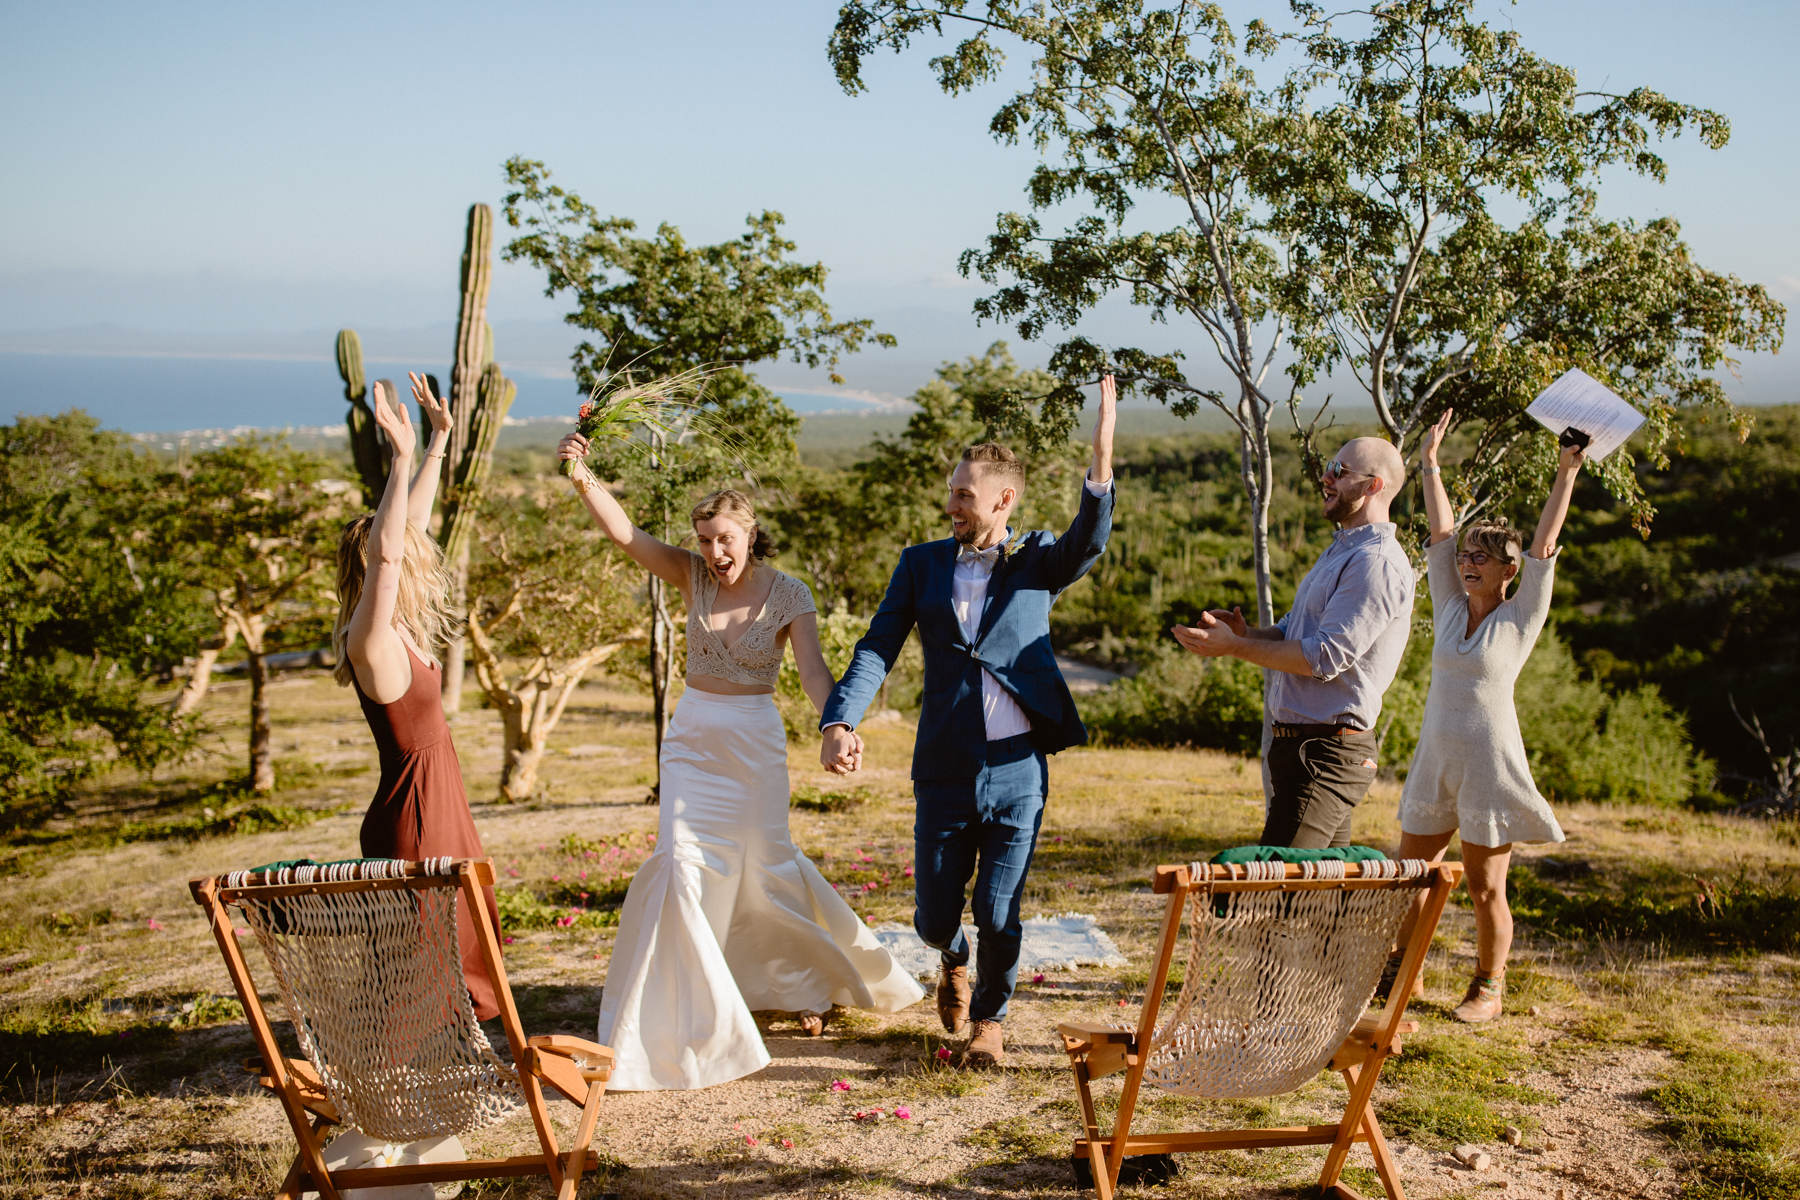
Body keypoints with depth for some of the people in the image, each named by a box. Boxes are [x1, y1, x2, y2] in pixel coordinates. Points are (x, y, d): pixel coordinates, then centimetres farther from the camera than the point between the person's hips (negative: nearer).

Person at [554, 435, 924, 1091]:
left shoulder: (787, 593, -8)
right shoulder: (692, 575, -2)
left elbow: (812, 668, -18)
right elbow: (623, 532, -13)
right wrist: (582, 477, -29)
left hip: (756, 738, -2)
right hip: (693, 734, 2)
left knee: (766, 865, 7)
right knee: (681, 859, -9)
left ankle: (811, 977, 35)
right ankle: (686, 1016, 2)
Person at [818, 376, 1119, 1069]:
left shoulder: (1038, 561, 3)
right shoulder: (923, 565, 6)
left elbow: (1088, 544, -19)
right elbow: (876, 649, -1)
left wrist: (1102, 461, -35)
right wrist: (839, 723, -17)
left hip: (1018, 775, -1)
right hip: (944, 774, 2)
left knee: (999, 915, 4)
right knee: (934, 916, 9)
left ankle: (989, 1018, 32)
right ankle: (953, 960, 45)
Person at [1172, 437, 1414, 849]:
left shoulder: (1377, 563, -15)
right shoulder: (1340, 551, 20)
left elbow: (1325, 657, -22)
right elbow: (1291, 632, 21)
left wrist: (1236, 647, -19)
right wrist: (1246, 632, -1)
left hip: (1326, 754, -11)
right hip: (1297, 745, 11)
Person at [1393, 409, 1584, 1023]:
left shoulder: (1520, 620, -2)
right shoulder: (1451, 609, 9)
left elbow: (1544, 548, -8)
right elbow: (1441, 534, 11)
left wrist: (1566, 475, -9)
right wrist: (1430, 463, 13)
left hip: (1490, 766, -5)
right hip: (1434, 762, 5)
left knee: (1486, 888, 2)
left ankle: (1489, 987, 19)